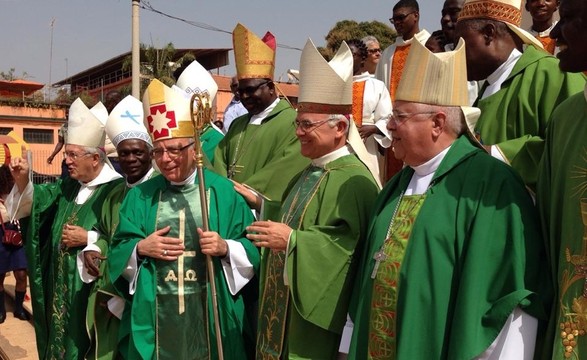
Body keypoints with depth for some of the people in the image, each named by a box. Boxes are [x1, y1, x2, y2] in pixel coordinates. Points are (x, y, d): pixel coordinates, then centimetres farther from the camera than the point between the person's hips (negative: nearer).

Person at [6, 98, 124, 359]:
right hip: (61, 288, 8)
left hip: (91, 290, -7)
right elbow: (36, 202, 15)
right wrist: (22, 181, -4)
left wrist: (88, 238, -22)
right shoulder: (69, 185, 7)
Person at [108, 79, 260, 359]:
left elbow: (253, 250, -2)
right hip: (155, 315, 2)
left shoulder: (223, 191, 0)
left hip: (211, 313, -1)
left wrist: (226, 248, -20)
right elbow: (118, 252, 7)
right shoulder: (141, 195, 7)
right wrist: (140, 248, -12)